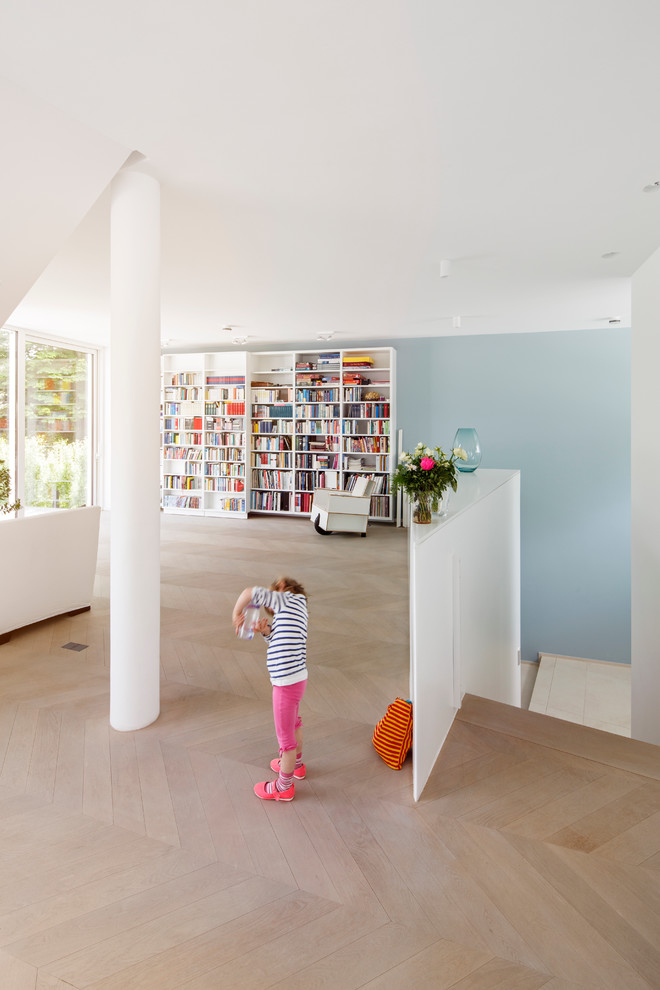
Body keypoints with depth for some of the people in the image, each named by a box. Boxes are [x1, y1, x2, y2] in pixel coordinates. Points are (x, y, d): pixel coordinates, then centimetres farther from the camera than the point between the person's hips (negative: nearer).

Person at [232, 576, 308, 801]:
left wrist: (237, 614, -5)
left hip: (287, 682, -9)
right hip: (295, 678, 9)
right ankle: (296, 764, 54)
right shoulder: (295, 611, 13)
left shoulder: (287, 599, -12)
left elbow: (250, 593, -20)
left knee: (285, 735, 10)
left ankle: (284, 786, 30)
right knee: (293, 723, 30)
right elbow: (277, 643, 13)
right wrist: (266, 631, -6)